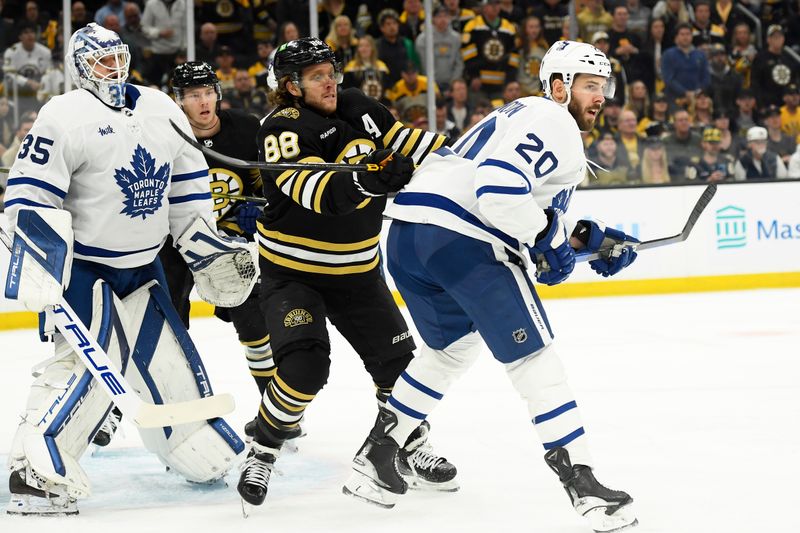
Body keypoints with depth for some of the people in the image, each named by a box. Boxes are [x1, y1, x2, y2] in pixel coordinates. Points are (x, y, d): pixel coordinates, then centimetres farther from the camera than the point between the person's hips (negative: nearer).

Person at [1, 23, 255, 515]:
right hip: (82, 266, -7)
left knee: (170, 359, 12)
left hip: (143, 267, 7)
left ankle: (205, 454, 30)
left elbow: (188, 183, 16)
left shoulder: (161, 110, 7)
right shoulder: (66, 117, -15)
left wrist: (206, 247, 10)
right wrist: (43, 274, -26)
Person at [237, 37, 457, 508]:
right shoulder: (282, 129, -21)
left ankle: (413, 448, 28)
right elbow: (310, 189, -37)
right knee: (305, 365, -20)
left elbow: (407, 142, 11)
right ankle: (263, 452, 0)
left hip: (357, 269, 6)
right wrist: (366, 182, -53)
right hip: (293, 271, -6)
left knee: (397, 358, 7)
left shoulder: (358, 109, -1)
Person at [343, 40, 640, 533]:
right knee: (534, 358, -4)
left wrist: (590, 238, 19)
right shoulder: (550, 120, -2)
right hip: (462, 240, -10)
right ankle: (582, 481, -4)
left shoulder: (522, 118, 30)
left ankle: (376, 457, 32)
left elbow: (540, 217, 31)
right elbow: (499, 190, -18)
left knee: (453, 346, 29)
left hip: (407, 234, 10)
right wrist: (549, 240, -7)